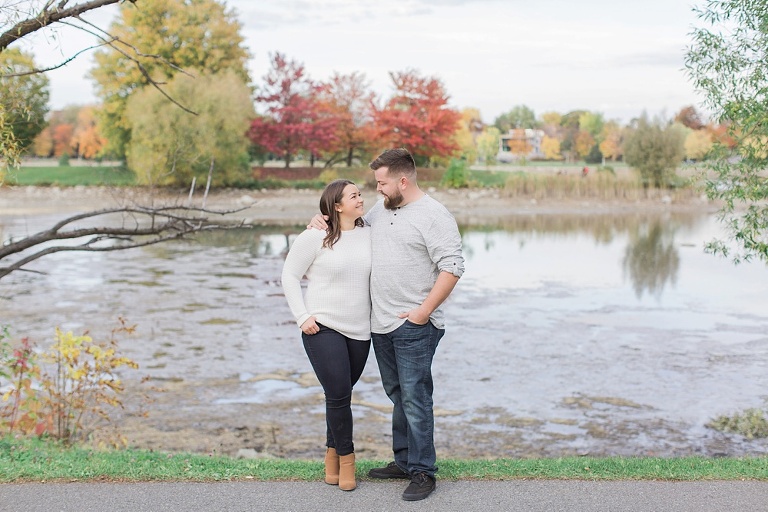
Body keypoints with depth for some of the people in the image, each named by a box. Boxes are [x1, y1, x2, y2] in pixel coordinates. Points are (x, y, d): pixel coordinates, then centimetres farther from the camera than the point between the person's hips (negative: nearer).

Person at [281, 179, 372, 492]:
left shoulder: (369, 235, 3)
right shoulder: (316, 237, -9)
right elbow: (290, 275, -3)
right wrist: (303, 316, -9)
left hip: (360, 330, 4)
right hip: (323, 327, -4)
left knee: (341, 394, 12)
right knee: (338, 394, -8)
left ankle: (332, 453, 28)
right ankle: (346, 458, 10)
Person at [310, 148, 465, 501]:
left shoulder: (433, 216, -10)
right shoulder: (381, 209, 14)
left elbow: (452, 267, -16)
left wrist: (424, 311, -18)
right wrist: (324, 219, 13)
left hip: (414, 325, -8)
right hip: (382, 325, 8)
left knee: (415, 397, -6)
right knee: (398, 395, 15)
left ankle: (422, 472, 2)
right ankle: (404, 461, 25)